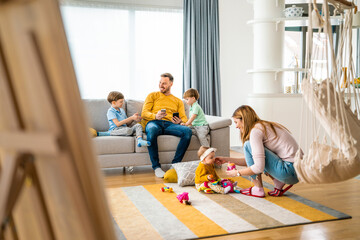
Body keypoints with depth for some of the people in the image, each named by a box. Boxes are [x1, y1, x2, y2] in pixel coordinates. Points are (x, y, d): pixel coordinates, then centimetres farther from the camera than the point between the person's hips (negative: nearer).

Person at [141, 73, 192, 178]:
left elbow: (184, 118, 15)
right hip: (154, 122, -2)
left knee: (187, 131, -31)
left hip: (170, 125, 2)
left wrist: (180, 121, -12)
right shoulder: (152, 96, 22)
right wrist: (155, 116, -15)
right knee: (152, 130, -41)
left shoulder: (178, 101, 27)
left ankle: (175, 164, -25)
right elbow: (144, 113, 8)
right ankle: (156, 167, -31)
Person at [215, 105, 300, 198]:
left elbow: (259, 167, -19)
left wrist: (237, 173, -3)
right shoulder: (263, 126, 17)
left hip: (290, 171, -10)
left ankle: (258, 189, -1)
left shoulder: (256, 130, -12)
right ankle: (279, 184, 10)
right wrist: (227, 159, 23)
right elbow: (251, 160, 23)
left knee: (249, 145, -9)